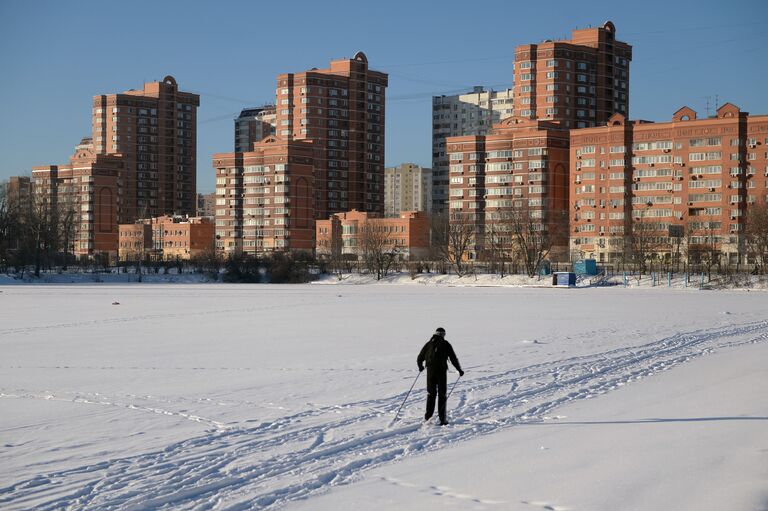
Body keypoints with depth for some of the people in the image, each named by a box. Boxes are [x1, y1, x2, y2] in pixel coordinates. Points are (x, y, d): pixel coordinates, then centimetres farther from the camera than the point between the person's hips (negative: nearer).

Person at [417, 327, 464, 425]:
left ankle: (428, 416, 13)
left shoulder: (429, 344, 9)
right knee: (442, 395, 4)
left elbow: (420, 359, 13)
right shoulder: (446, 344, 0)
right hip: (442, 371, -3)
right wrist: (459, 370, 11)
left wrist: (420, 367, 32)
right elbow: (453, 358, -1)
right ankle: (442, 418, 0)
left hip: (430, 371, 3)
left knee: (431, 393, 15)